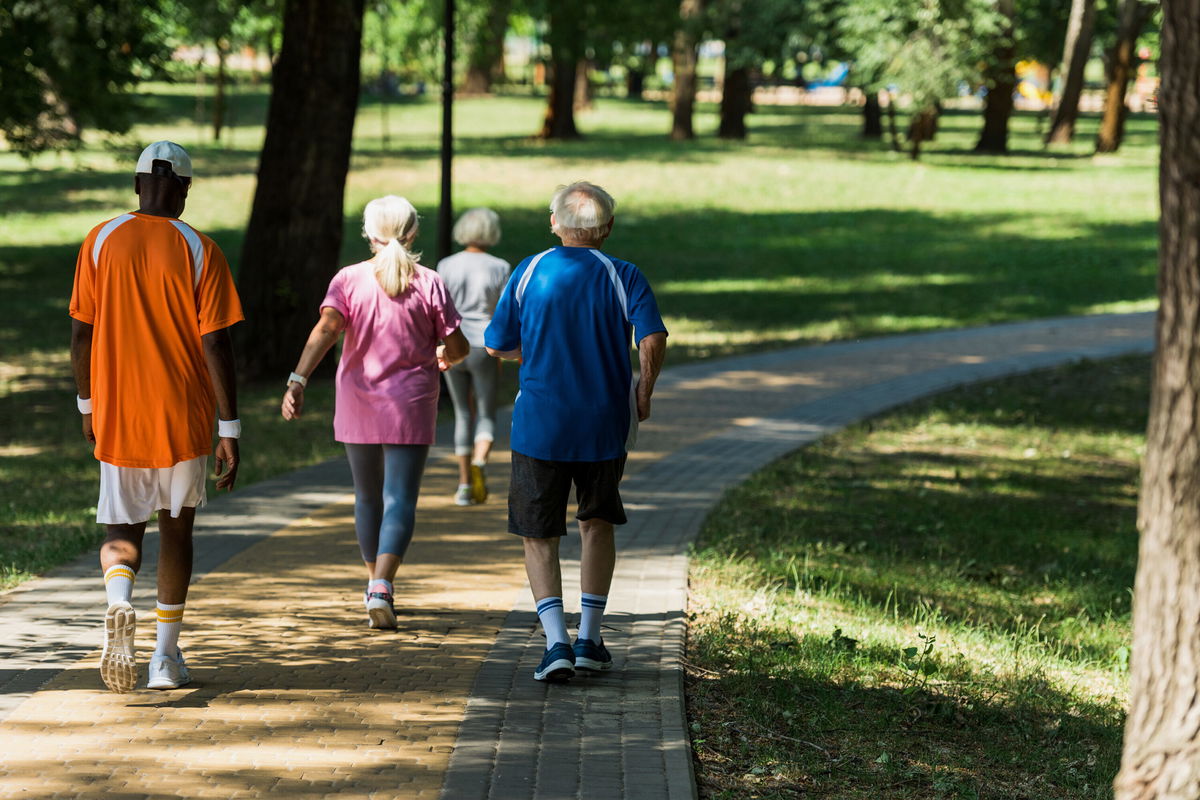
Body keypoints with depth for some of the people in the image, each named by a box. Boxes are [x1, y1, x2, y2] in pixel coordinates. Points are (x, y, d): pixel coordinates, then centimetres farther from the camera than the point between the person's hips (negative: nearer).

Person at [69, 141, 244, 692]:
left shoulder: (101, 242, 0)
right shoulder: (200, 251, -6)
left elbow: (81, 333, 3)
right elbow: (215, 345, -10)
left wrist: (87, 405, 16)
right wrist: (230, 430, -6)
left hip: (117, 417, 1)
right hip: (184, 419, -1)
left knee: (122, 531, 10)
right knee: (176, 527, 16)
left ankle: (118, 602, -23)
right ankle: (166, 656, 16)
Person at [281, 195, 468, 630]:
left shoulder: (349, 279, -2)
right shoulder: (428, 284, -3)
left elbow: (326, 329, -18)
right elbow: (457, 346, -1)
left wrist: (297, 381, -25)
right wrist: (445, 357, 23)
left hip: (358, 406, 2)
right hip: (411, 406, -2)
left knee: (368, 497, 19)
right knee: (399, 500, -6)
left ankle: (375, 584, 32)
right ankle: (381, 587, -27)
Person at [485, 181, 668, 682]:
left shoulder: (528, 274, -1)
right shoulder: (622, 276, -4)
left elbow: (496, 346, 5)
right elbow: (653, 341, -17)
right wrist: (644, 392, 0)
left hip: (539, 426, -1)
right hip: (604, 425, 1)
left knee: (539, 535, 7)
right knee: (598, 523, 21)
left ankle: (556, 642, -9)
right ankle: (589, 639, 18)